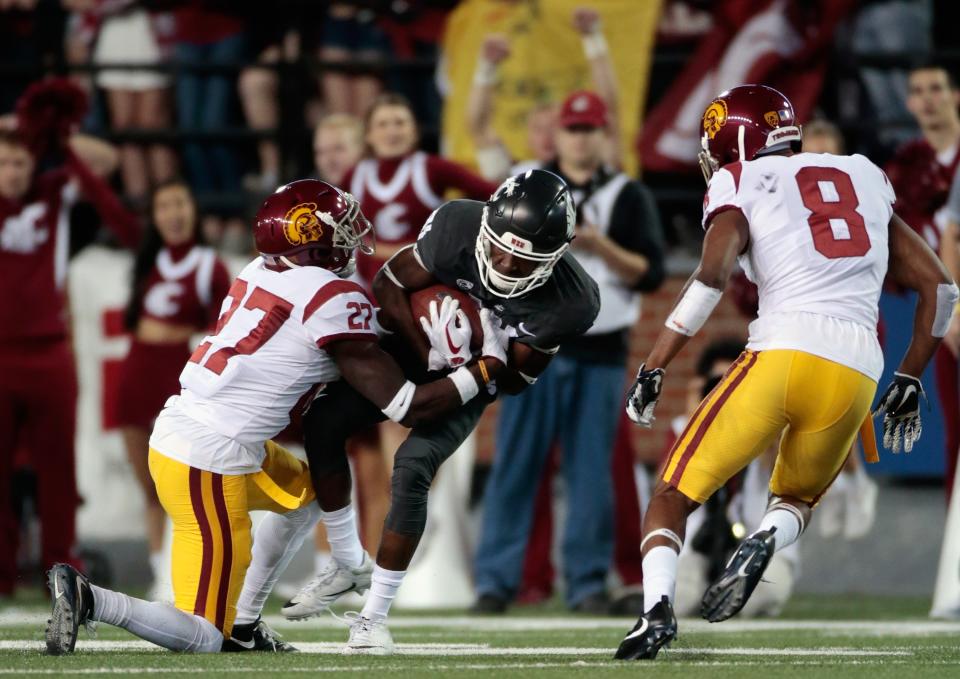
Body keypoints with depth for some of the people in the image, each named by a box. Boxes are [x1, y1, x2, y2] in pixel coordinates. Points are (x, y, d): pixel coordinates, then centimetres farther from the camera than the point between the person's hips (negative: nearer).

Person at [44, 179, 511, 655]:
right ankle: (87, 600, -19)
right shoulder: (335, 300, -13)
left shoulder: (259, 273, 7)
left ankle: (239, 623, 25)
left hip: (173, 434, 9)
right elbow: (408, 408, -9)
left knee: (309, 494, 31)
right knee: (205, 638, -1)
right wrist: (488, 366, 2)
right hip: (211, 466, -9)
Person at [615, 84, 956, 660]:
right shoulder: (866, 179, 24)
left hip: (784, 354, -4)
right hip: (857, 372, 4)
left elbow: (712, 275, -9)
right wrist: (909, 381, 29)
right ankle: (768, 540, -7)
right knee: (797, 499, 28)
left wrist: (653, 370, -7)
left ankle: (659, 607, -18)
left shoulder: (741, 185, 9)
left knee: (674, 496, 8)